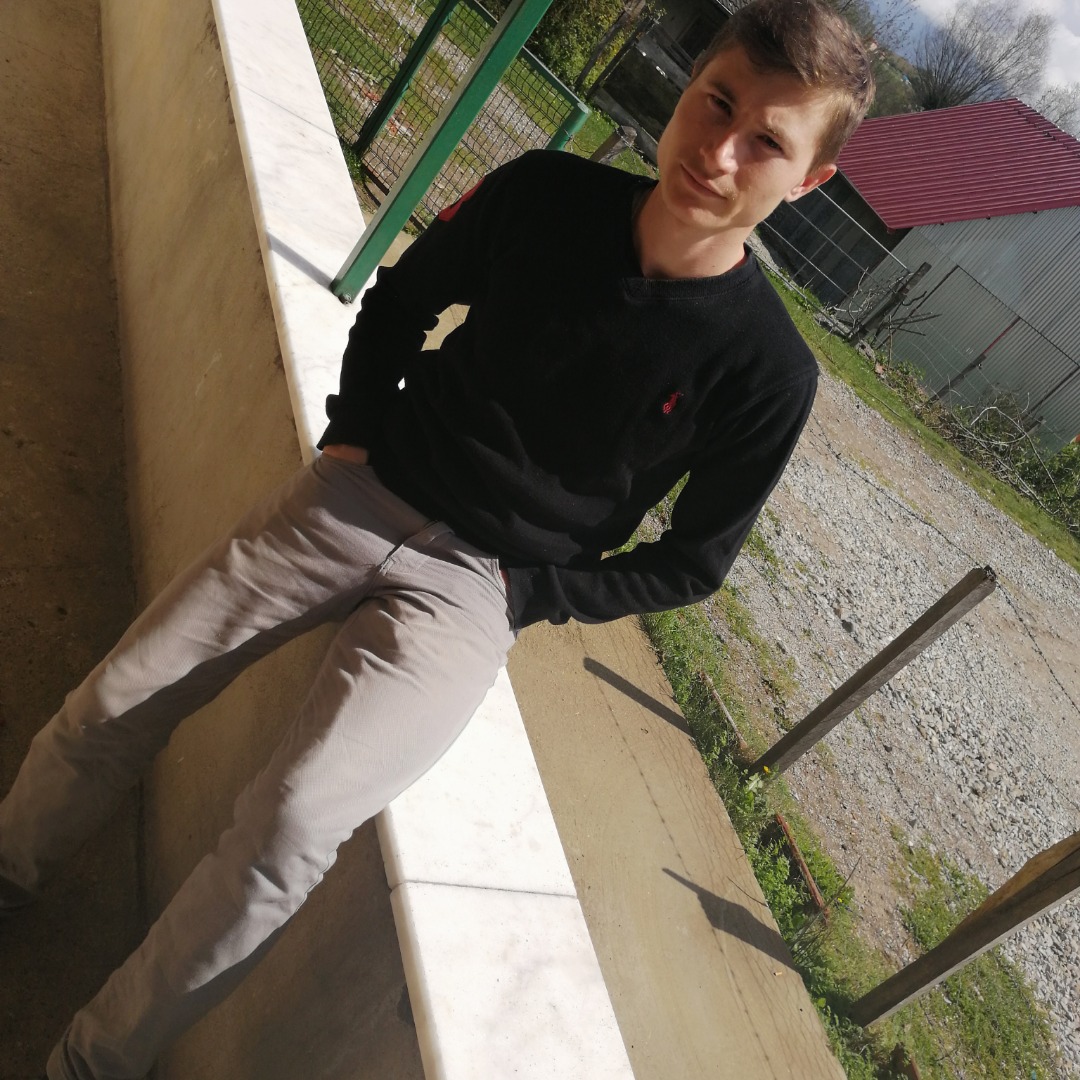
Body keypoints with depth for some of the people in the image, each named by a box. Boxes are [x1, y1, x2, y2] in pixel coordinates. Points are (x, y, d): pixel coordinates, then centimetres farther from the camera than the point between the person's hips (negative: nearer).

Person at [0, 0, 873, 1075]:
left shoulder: (766, 371, -13)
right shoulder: (544, 193, -5)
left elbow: (692, 563, -2)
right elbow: (398, 303, 12)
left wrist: (519, 598, -7)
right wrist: (353, 430, 0)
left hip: (477, 585, -3)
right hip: (367, 492, 4)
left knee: (293, 818, -23)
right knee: (109, 708, 3)